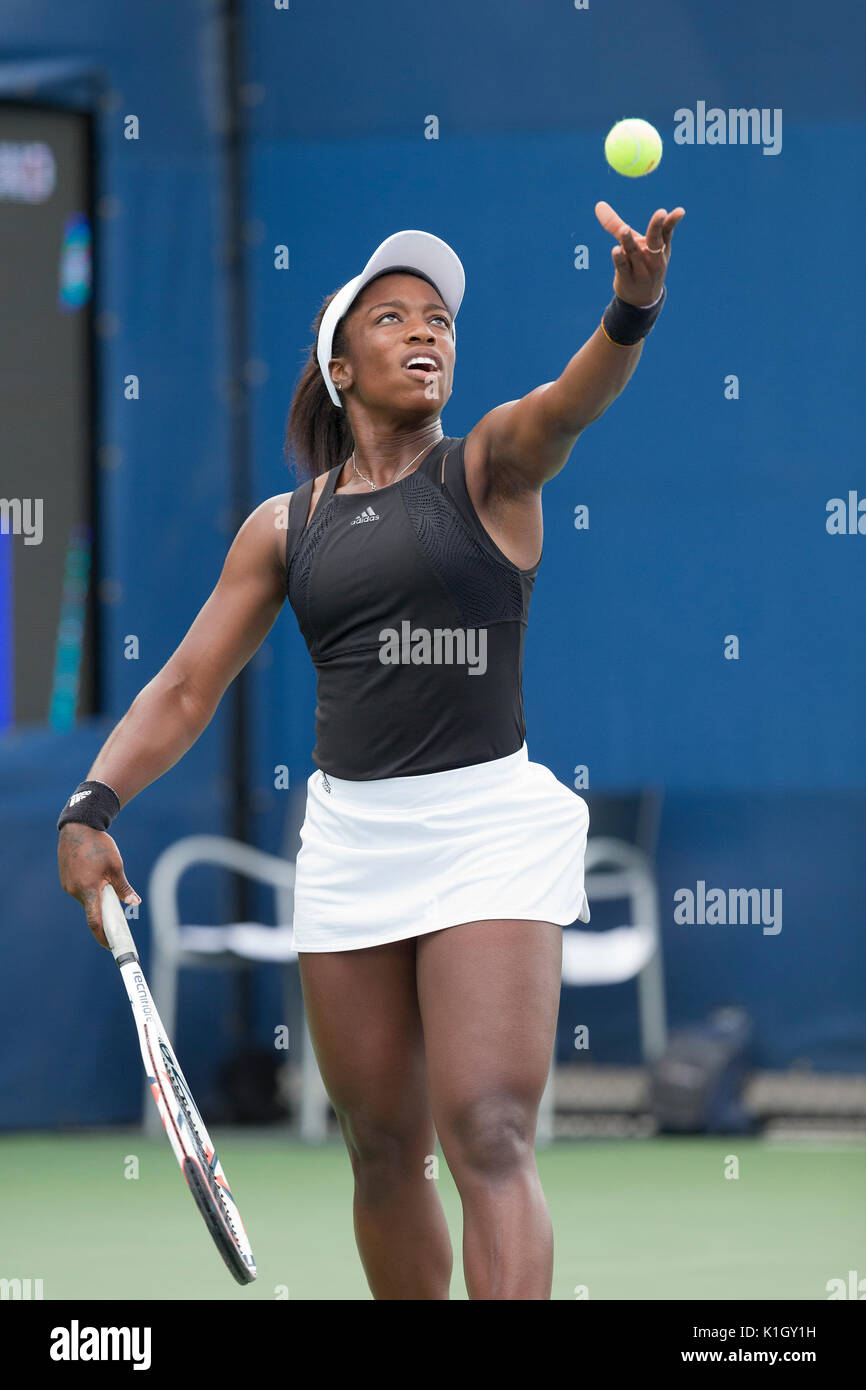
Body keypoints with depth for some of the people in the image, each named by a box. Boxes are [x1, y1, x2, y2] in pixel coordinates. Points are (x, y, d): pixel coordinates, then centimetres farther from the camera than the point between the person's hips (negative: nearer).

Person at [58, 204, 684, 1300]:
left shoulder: (489, 467, 1)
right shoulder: (285, 528, 10)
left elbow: (571, 403, -21)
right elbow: (185, 689, 12)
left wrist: (632, 308, -43)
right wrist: (91, 808, -3)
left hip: (490, 826, -4)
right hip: (348, 838, 4)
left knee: (488, 1137, -17)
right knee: (385, 1154, 10)